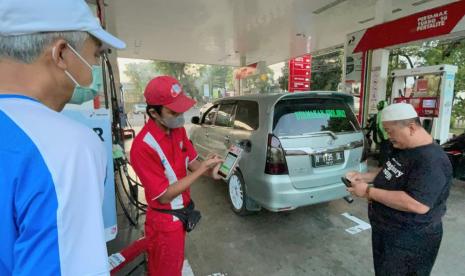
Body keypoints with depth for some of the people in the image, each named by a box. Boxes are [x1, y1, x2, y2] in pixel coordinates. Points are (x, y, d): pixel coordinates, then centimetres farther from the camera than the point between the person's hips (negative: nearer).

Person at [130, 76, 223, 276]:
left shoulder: (178, 129, -6)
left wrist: (210, 171, -17)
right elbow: (164, 196, -25)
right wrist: (202, 169, -27)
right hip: (165, 222, -7)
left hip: (180, 213, 7)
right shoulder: (143, 147, -30)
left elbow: (191, 161, 4)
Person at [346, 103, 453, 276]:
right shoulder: (403, 149, 3)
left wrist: (368, 192, -30)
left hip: (411, 242, -9)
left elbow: (418, 205, -36)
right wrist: (364, 177, 1)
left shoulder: (431, 160, -28)